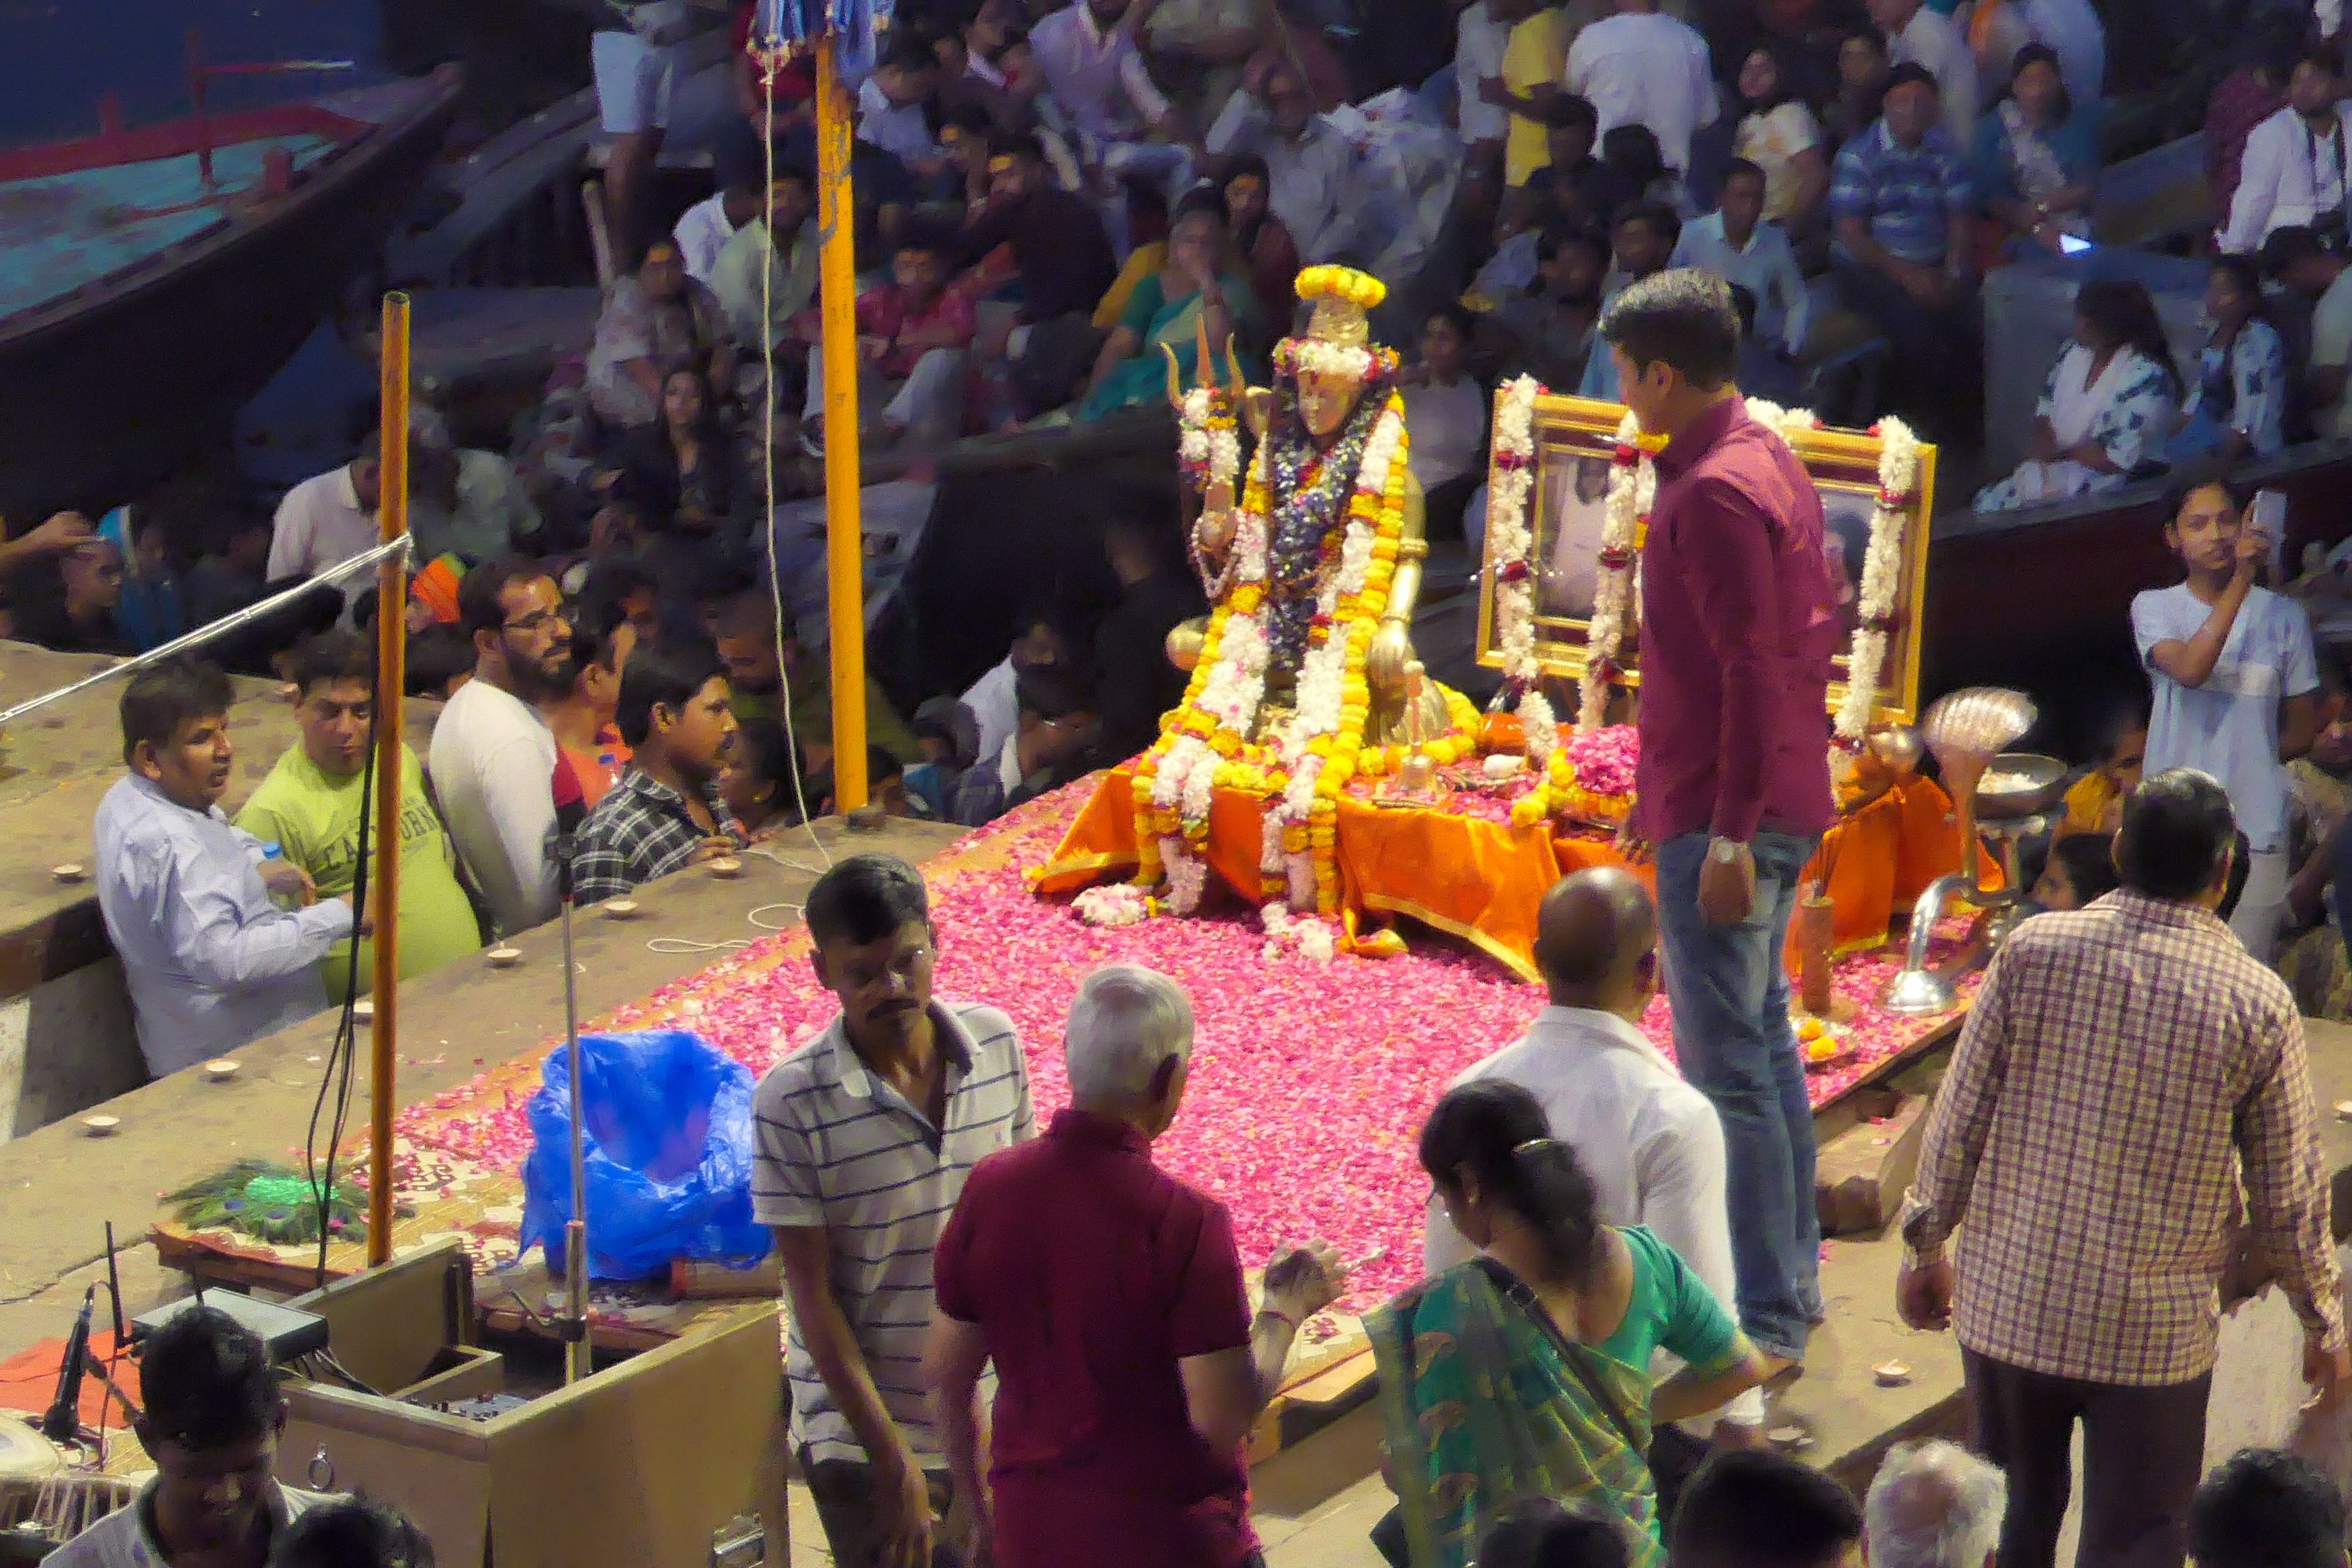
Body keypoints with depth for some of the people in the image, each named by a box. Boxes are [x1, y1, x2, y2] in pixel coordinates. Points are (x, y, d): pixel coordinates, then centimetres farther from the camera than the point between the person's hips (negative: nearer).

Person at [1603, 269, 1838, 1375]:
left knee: (1727, 1068, -6)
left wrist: (1727, 835, -23)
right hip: (1781, 801, 11)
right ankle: (1791, 1274, 29)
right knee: (1765, 1044, 19)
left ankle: (1765, 1323, -3)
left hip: (1721, 821, -11)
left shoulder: (1713, 494, -19)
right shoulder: (1769, 460, 12)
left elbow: (1753, 670, -24)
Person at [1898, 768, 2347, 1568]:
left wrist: (1926, 1245, 12)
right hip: (2156, 1335, -2)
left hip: (2009, 1307, 2)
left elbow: (1958, 1119, -3)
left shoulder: (2034, 950, -8)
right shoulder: (2257, 1001, -10)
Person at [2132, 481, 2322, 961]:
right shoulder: (2154, 607, 2)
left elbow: (2302, 730, 12)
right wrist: (2241, 579, -22)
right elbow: (2189, 670, -20)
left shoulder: (2283, 615, 3)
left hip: (2255, 830, 0)